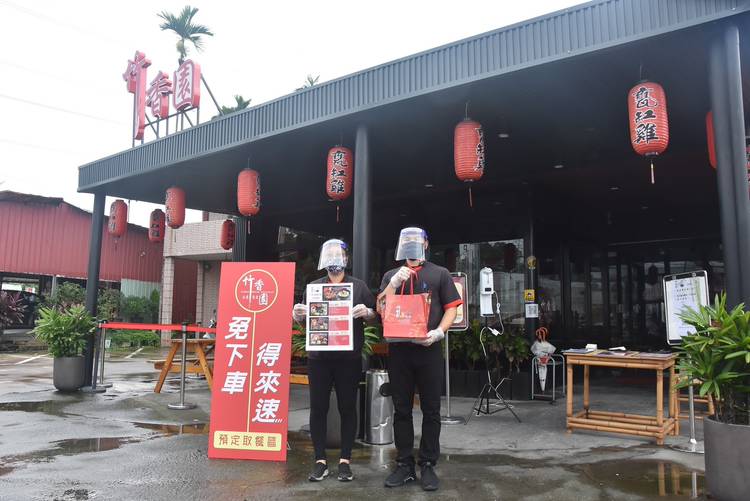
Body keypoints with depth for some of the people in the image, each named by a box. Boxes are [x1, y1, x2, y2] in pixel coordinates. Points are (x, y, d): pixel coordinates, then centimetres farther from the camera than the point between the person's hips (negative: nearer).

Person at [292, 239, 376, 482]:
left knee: (347, 408, 6)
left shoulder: (358, 286, 8)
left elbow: (373, 314, 8)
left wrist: (366, 312, -14)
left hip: (349, 359, -1)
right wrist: (298, 313, -6)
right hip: (318, 357, 2)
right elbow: (302, 319, 16)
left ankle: (345, 460, 18)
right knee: (318, 408, 5)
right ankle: (320, 461, 16)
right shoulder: (313, 286, 12)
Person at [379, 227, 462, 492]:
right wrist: (394, 284, -9)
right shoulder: (391, 275, 14)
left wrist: (439, 332, -13)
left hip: (429, 349, -2)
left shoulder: (439, 274, 8)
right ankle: (404, 464, 17)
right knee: (401, 409, 7)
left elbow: (451, 307, 3)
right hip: (398, 349, 2)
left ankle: (428, 465, 14)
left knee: (431, 410, 3)